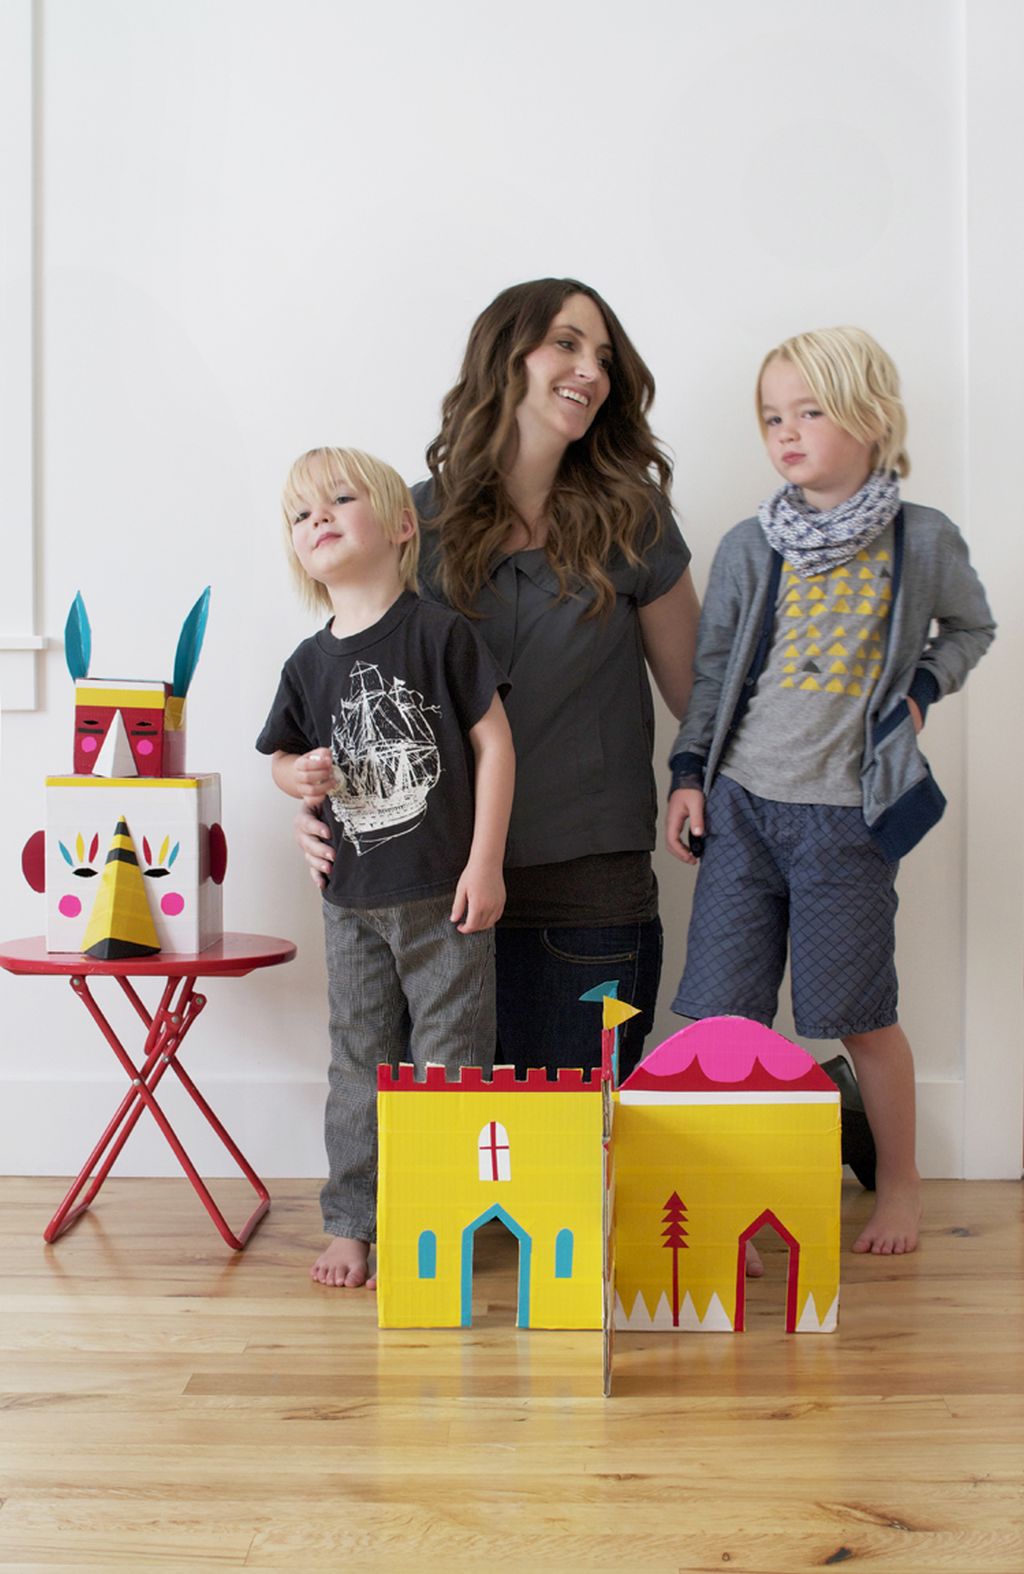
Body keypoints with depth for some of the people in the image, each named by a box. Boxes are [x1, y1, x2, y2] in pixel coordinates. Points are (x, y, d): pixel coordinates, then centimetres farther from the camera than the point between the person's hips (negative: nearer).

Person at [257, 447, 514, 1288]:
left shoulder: (439, 634, -9)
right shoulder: (310, 664, 5)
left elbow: (494, 744, -7)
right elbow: (284, 754, 18)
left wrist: (485, 864, -10)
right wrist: (299, 775, -8)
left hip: (445, 895, -4)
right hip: (352, 900, 4)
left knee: (449, 1062, 3)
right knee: (360, 1062, 12)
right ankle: (352, 1221, 23)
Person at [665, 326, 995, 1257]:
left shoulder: (924, 541, 0)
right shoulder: (750, 547, 3)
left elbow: (972, 629, 17)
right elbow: (713, 667, 10)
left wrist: (922, 687, 1)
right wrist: (690, 774, 6)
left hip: (849, 815, -2)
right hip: (743, 805, 2)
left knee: (861, 1017, 5)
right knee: (724, 1015, 1)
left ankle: (900, 1182, 28)